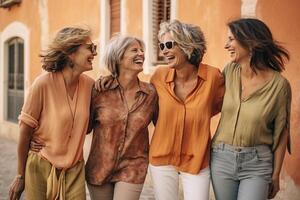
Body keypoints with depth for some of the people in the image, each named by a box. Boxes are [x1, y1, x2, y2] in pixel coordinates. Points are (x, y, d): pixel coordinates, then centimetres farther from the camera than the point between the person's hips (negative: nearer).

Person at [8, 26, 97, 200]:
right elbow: (25, 132, -8)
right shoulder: (44, 83, -16)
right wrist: (20, 176, -3)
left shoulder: (89, 84, -4)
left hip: (75, 169, 3)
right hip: (41, 167, -3)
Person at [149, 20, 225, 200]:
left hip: (197, 160, -2)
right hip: (162, 158, 2)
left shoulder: (213, 76, -14)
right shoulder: (160, 76, -8)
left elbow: (224, 103, 5)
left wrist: (197, 115, 0)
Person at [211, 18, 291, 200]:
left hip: (257, 164, -3)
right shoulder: (229, 71, -4)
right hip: (222, 158, 4)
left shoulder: (279, 84, -14)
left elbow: (281, 133, -5)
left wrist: (276, 175, 1)